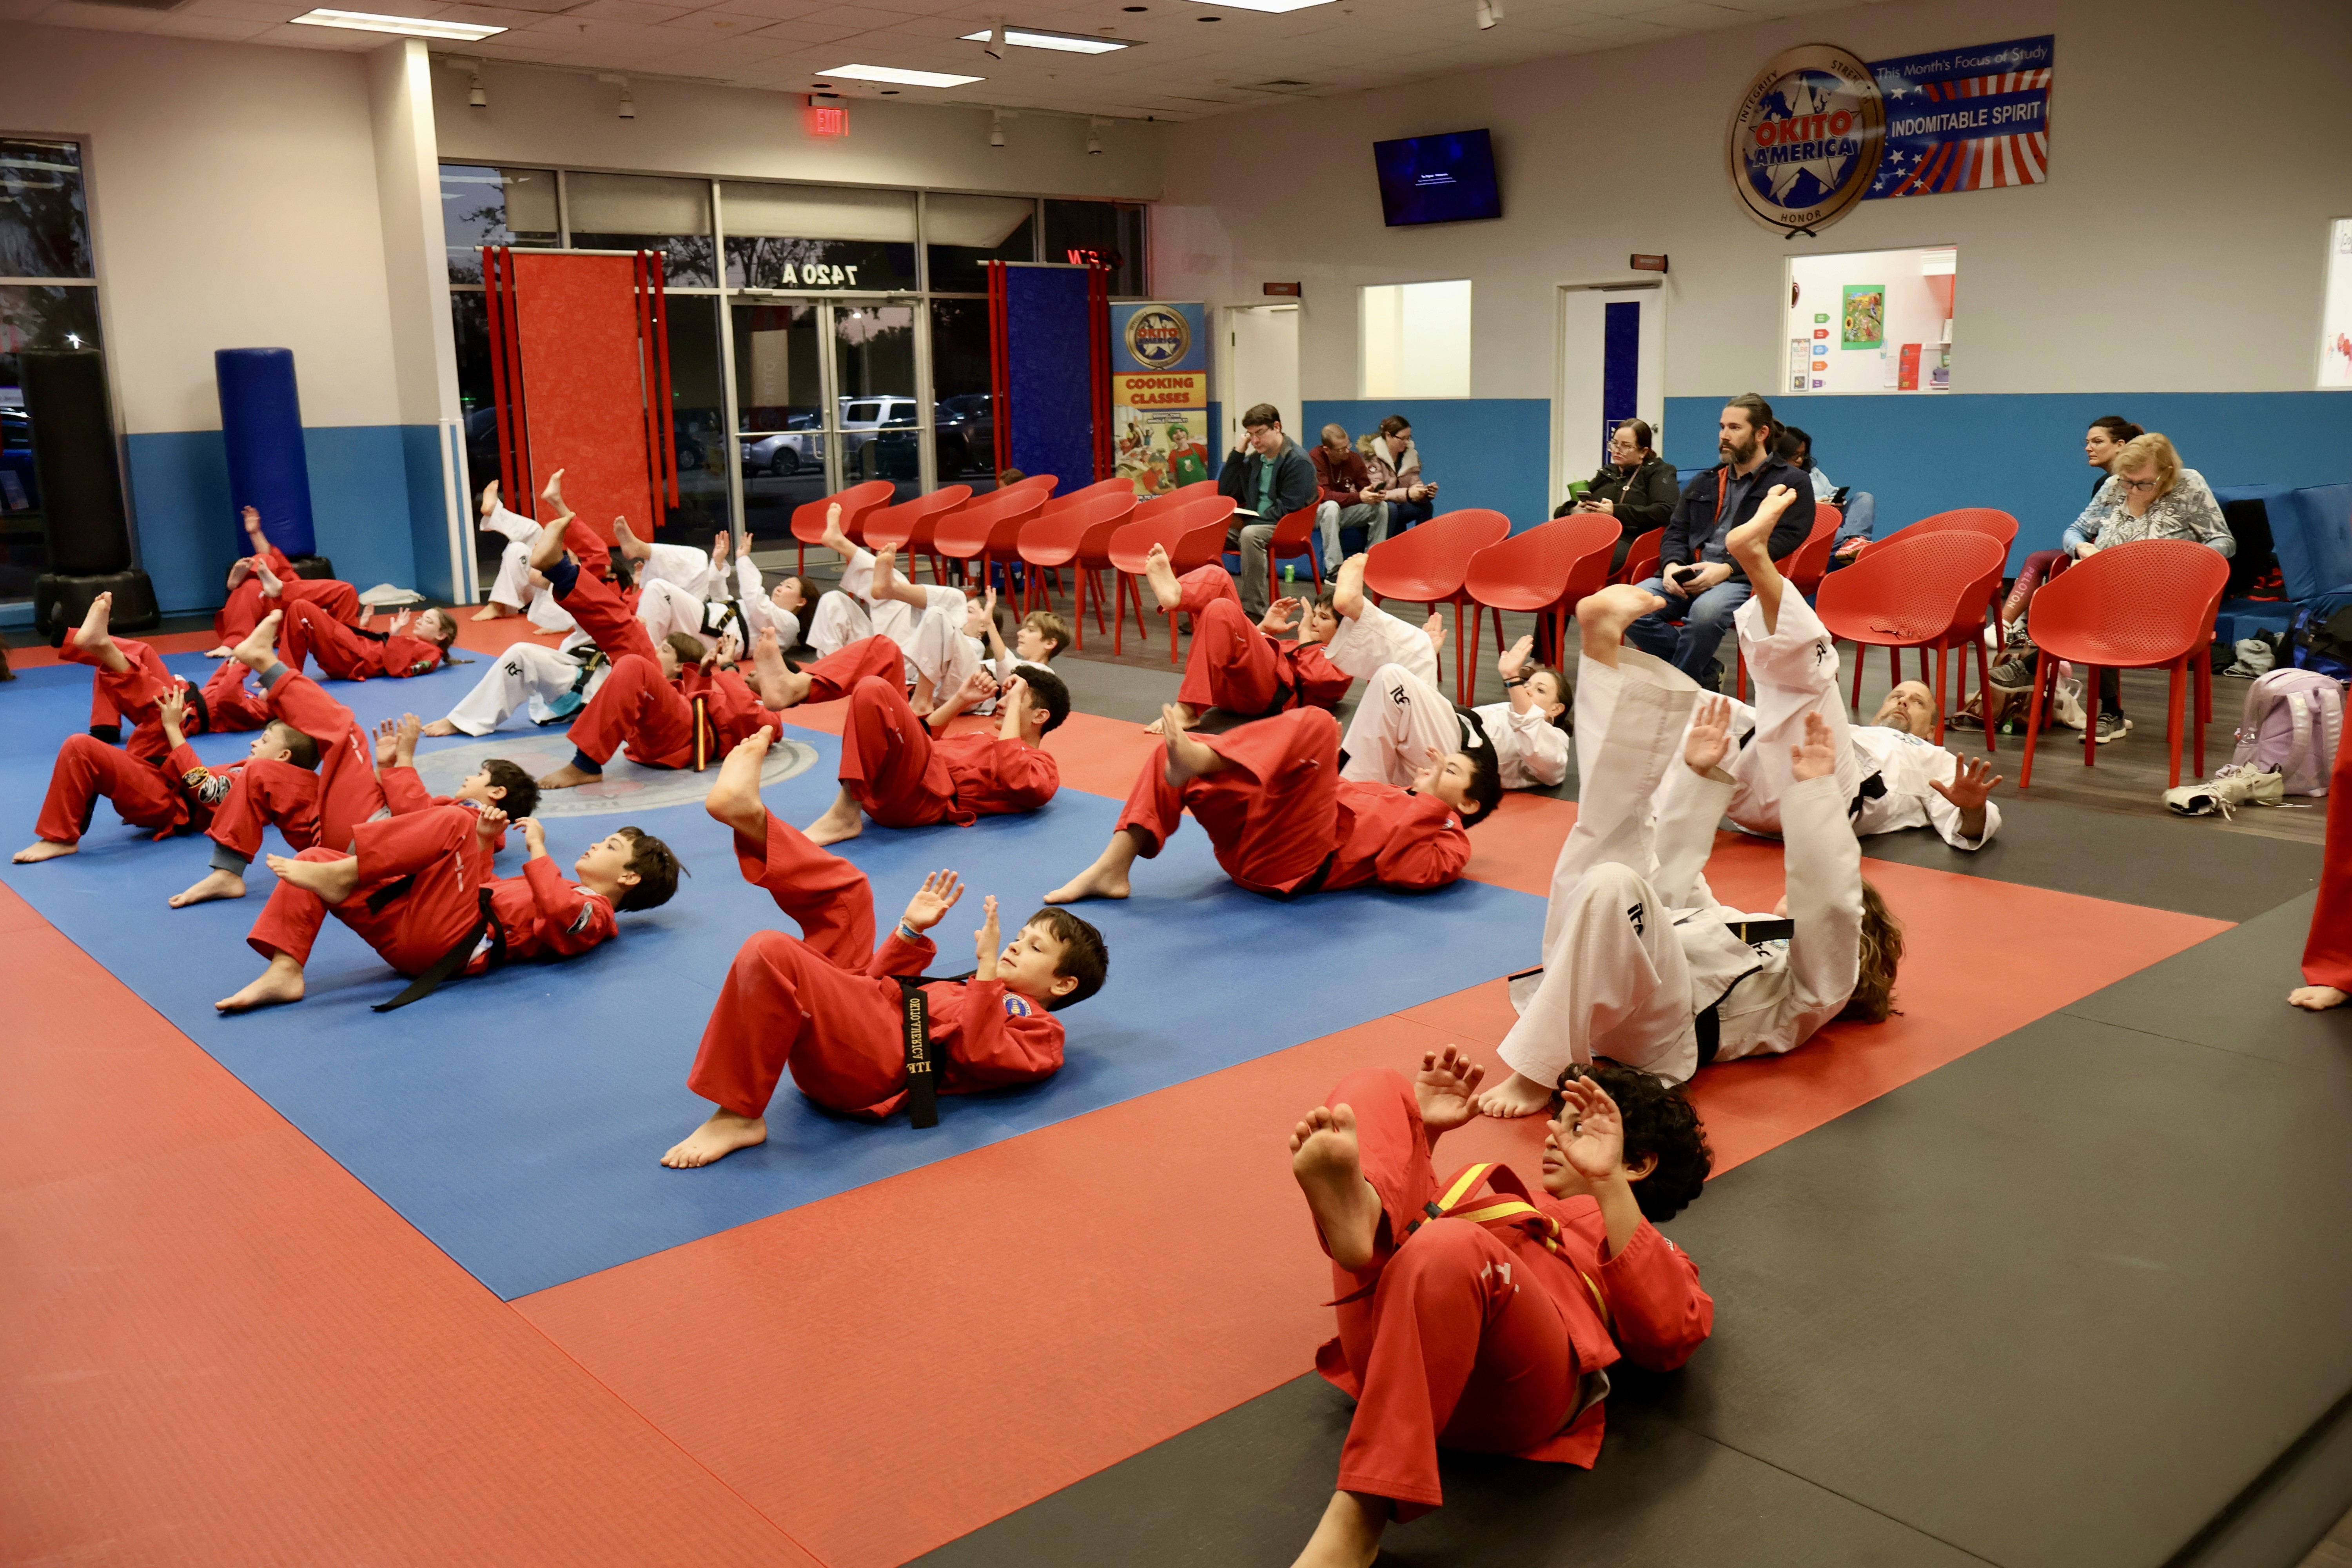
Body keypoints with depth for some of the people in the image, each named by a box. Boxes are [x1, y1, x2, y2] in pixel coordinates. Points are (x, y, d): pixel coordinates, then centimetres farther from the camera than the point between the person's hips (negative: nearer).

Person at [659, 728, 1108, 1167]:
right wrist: (911, 931, 16)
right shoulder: (972, 987, 32)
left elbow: (979, 1053, -15)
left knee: (771, 953, -31)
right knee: (848, 891, 19)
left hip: (874, 1057, -9)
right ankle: (748, 813, 0)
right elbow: (886, 981, 29)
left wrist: (989, 969, -17)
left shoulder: (1041, 1032, 7)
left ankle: (738, 1116, -23)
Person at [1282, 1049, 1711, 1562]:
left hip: (1509, 1381, -5)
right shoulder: (1515, 1194, 41)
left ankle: (1358, 1518, -37)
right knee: (1376, 1091, 0)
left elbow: (1670, 1335, 2)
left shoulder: (1656, 1254, 27)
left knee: (1449, 1249, -40)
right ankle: (1357, 1204, -35)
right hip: (1387, 1340, 5)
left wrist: (1609, 1184, -6)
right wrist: (1419, 1131, 26)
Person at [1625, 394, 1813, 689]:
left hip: (1745, 580, -5)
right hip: (1687, 577, 6)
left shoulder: (1792, 484, 9)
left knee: (1706, 610, -40)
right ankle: (1704, 673, -9)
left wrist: (1727, 568, -18)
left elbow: (1784, 541, -5)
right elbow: (1676, 533, 21)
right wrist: (1672, 565, -3)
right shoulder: (1705, 483, 27)